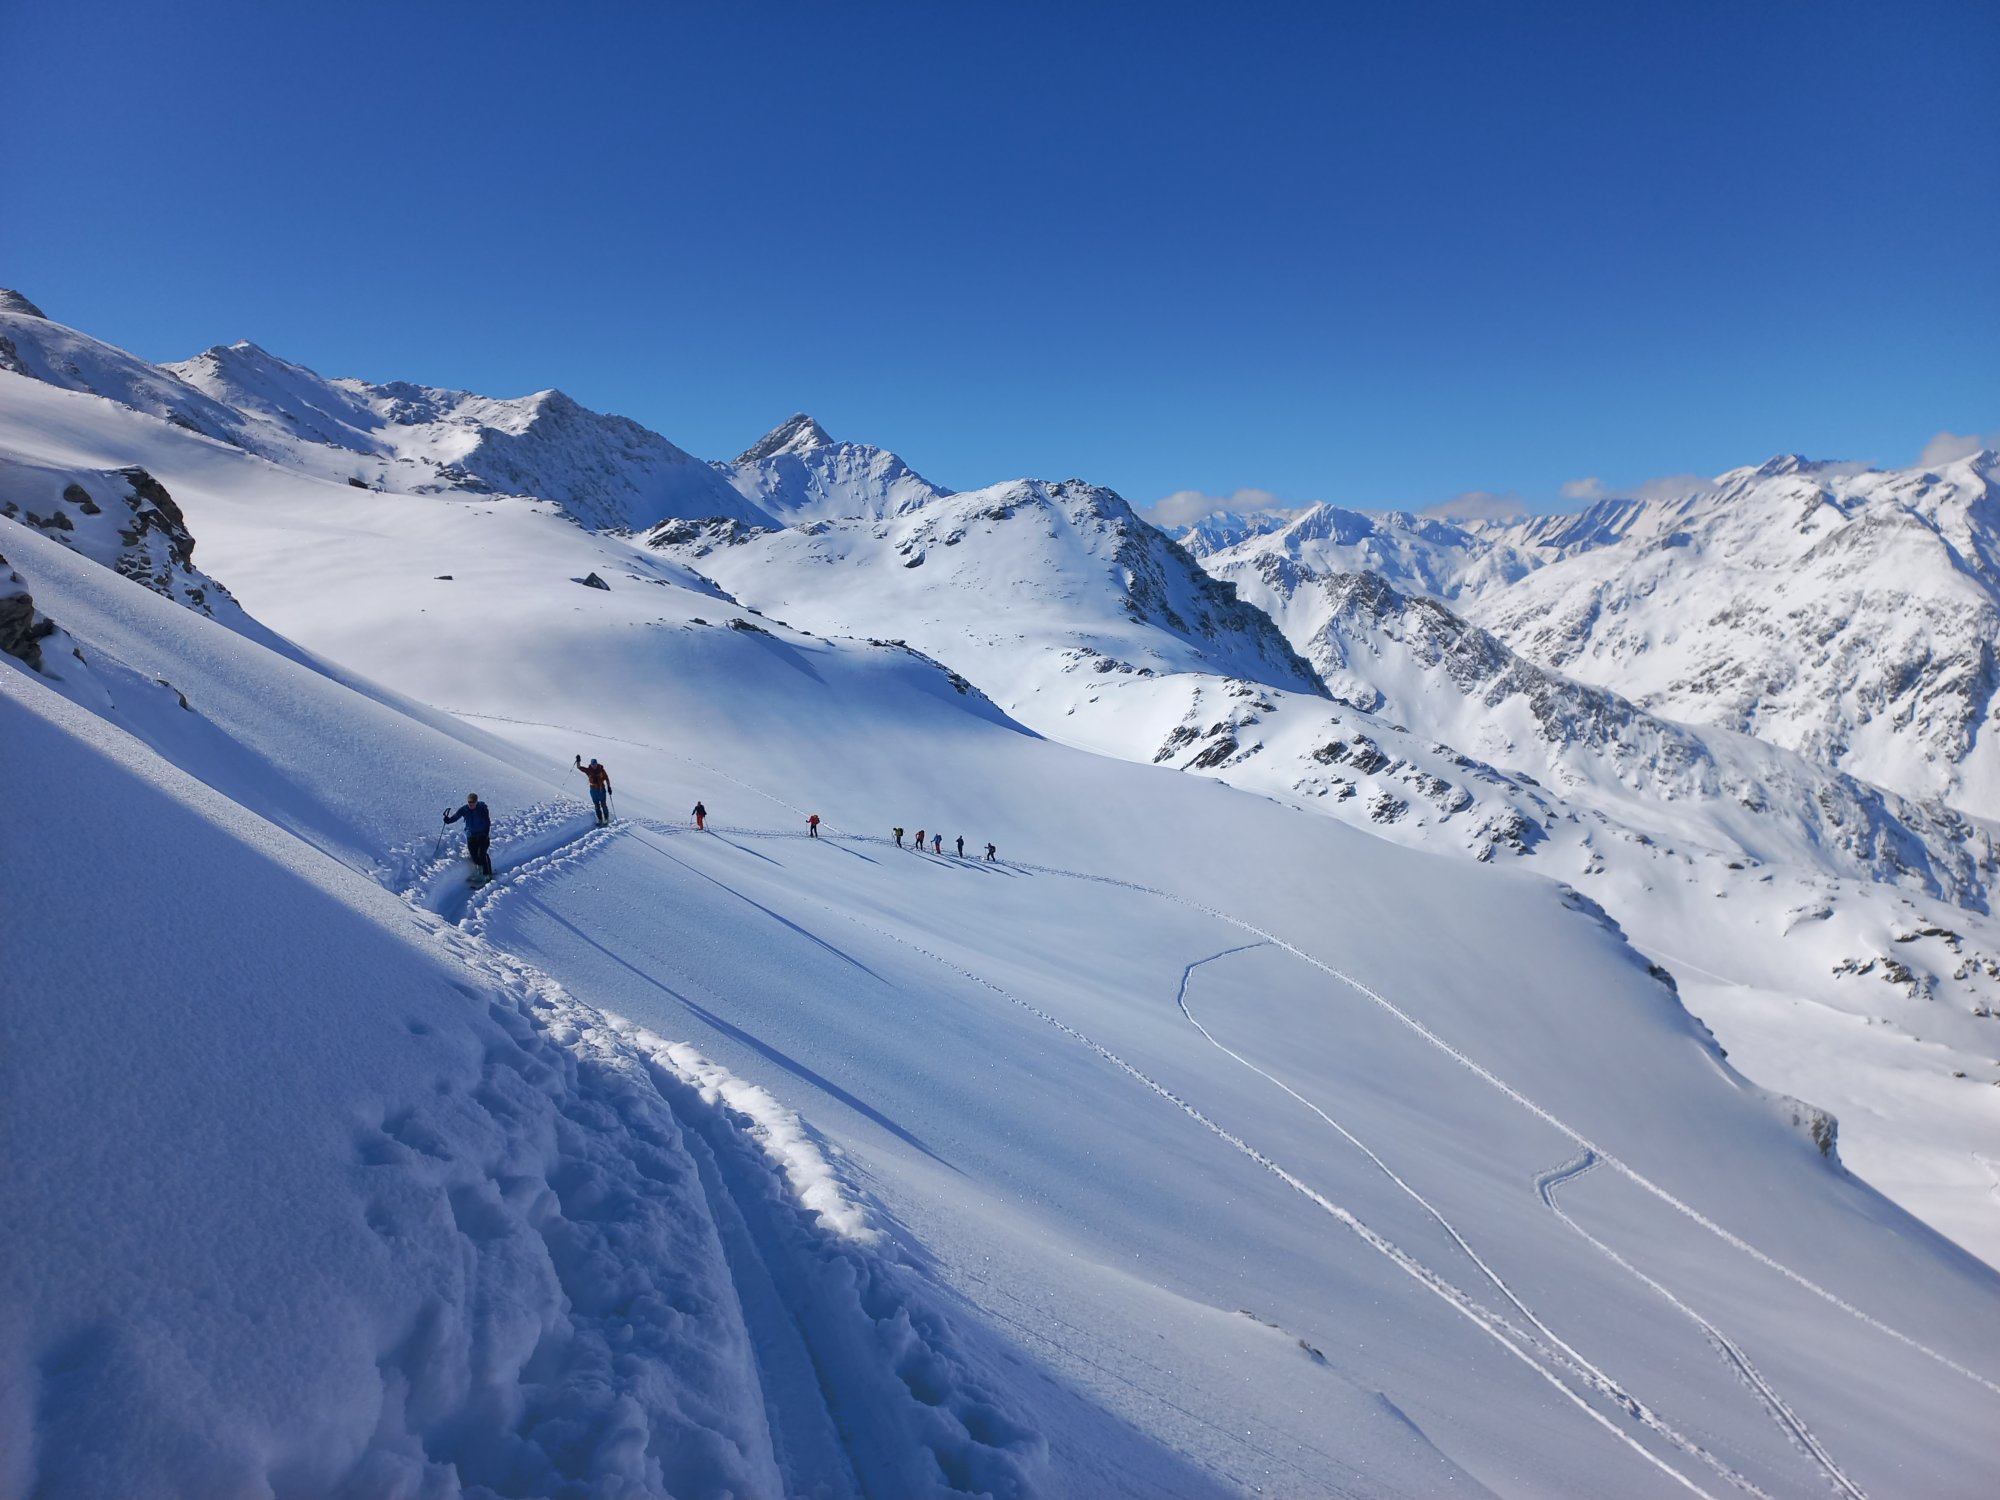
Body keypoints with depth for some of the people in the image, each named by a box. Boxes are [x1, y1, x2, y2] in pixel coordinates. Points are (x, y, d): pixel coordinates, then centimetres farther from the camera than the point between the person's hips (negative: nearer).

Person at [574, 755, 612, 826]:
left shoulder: (601, 770, -9)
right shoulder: (588, 770, -4)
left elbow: (607, 779, -1)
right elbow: (579, 767, -6)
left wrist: (609, 787, -2)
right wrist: (578, 761, -23)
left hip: (602, 790, -2)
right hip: (593, 790, 3)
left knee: (603, 805, 0)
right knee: (597, 806, 6)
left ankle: (606, 819, 13)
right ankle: (600, 820, 13)